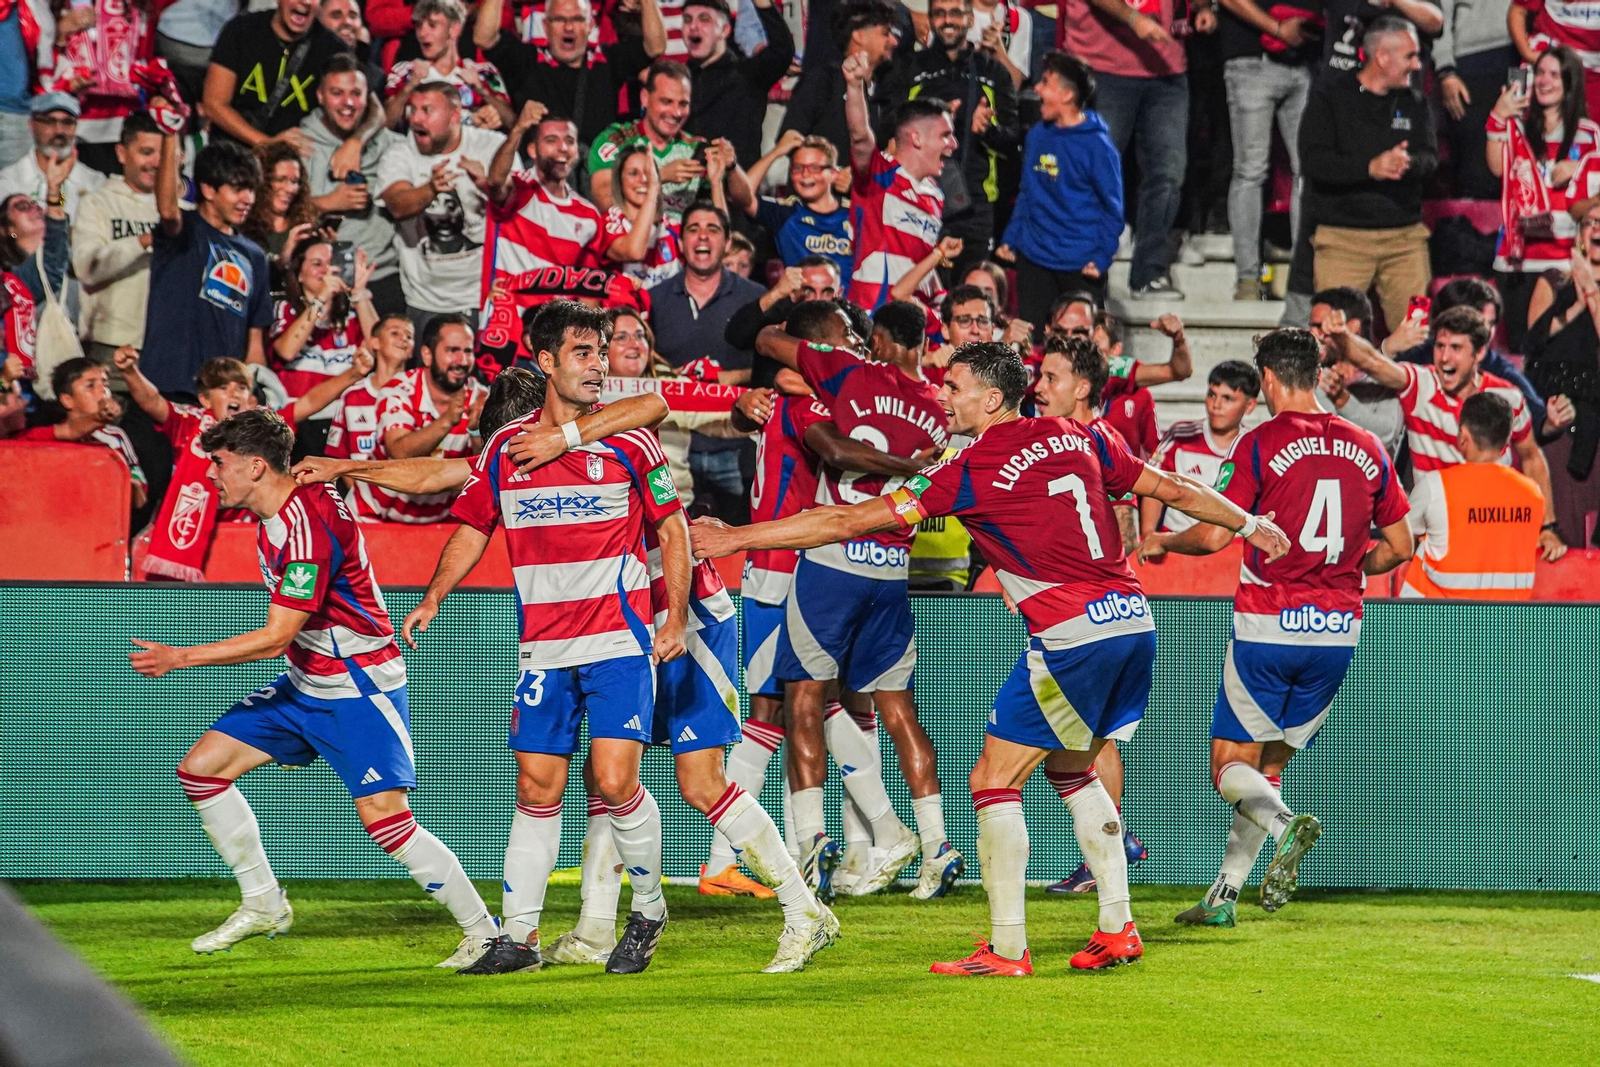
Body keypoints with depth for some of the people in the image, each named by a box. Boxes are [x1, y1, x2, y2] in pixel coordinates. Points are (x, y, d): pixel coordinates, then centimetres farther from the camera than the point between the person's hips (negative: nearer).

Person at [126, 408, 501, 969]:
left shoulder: (310, 525, -25)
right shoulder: (275, 515, 3)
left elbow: (276, 637, -27)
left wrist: (179, 658, -23)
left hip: (359, 689, -10)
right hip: (305, 684, 10)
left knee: (385, 817, -18)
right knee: (201, 769, 5)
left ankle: (485, 932, -6)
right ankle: (263, 903, 17)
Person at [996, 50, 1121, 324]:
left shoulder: (1097, 145, -12)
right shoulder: (1037, 136, 7)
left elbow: (1113, 208, -8)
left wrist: (1101, 258, -14)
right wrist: (1009, 239, 10)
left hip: (1081, 268, -5)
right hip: (1033, 259, 6)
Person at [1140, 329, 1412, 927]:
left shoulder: (1260, 443, -8)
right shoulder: (1365, 447, 7)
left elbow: (1214, 535, -13)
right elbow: (1398, 547, 11)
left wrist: (1161, 542, 7)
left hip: (1266, 625, -5)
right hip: (1339, 630, 5)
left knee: (1231, 766, 5)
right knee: (1268, 765, 16)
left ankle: (1285, 823, -26)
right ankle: (1223, 896, 14)